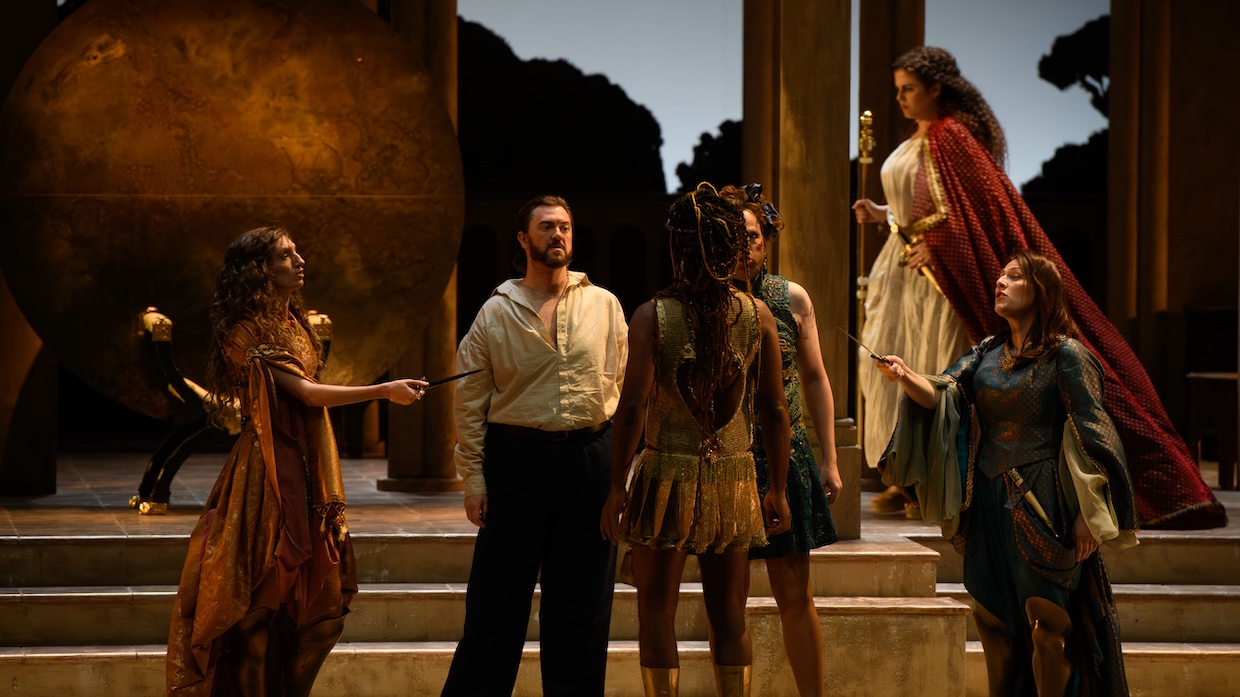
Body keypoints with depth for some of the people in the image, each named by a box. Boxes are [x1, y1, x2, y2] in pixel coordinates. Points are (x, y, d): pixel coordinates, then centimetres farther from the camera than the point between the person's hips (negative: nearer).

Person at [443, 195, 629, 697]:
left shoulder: (604, 306, 8)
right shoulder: (496, 312, 4)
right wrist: (473, 477, -3)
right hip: (517, 456, -2)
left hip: (591, 459, 2)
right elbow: (470, 401, 3)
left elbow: (625, 387, 7)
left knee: (582, 602, 8)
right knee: (498, 598, 1)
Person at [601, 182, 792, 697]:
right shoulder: (758, 316, 0)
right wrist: (777, 489, 9)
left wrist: (617, 487, -5)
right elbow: (775, 410, 1)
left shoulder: (653, 315, -7)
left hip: (667, 475, -2)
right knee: (729, 616, 10)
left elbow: (633, 407, -11)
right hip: (734, 480, 3)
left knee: (657, 611, 6)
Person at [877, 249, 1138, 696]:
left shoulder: (1065, 355, -7)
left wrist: (1088, 515, -16)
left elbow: (1090, 436, -10)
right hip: (989, 506, 6)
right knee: (995, 620, 10)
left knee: (1048, 624, -2)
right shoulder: (988, 353, 11)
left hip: (1042, 507, -6)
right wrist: (905, 376, -24)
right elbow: (939, 395, -2)